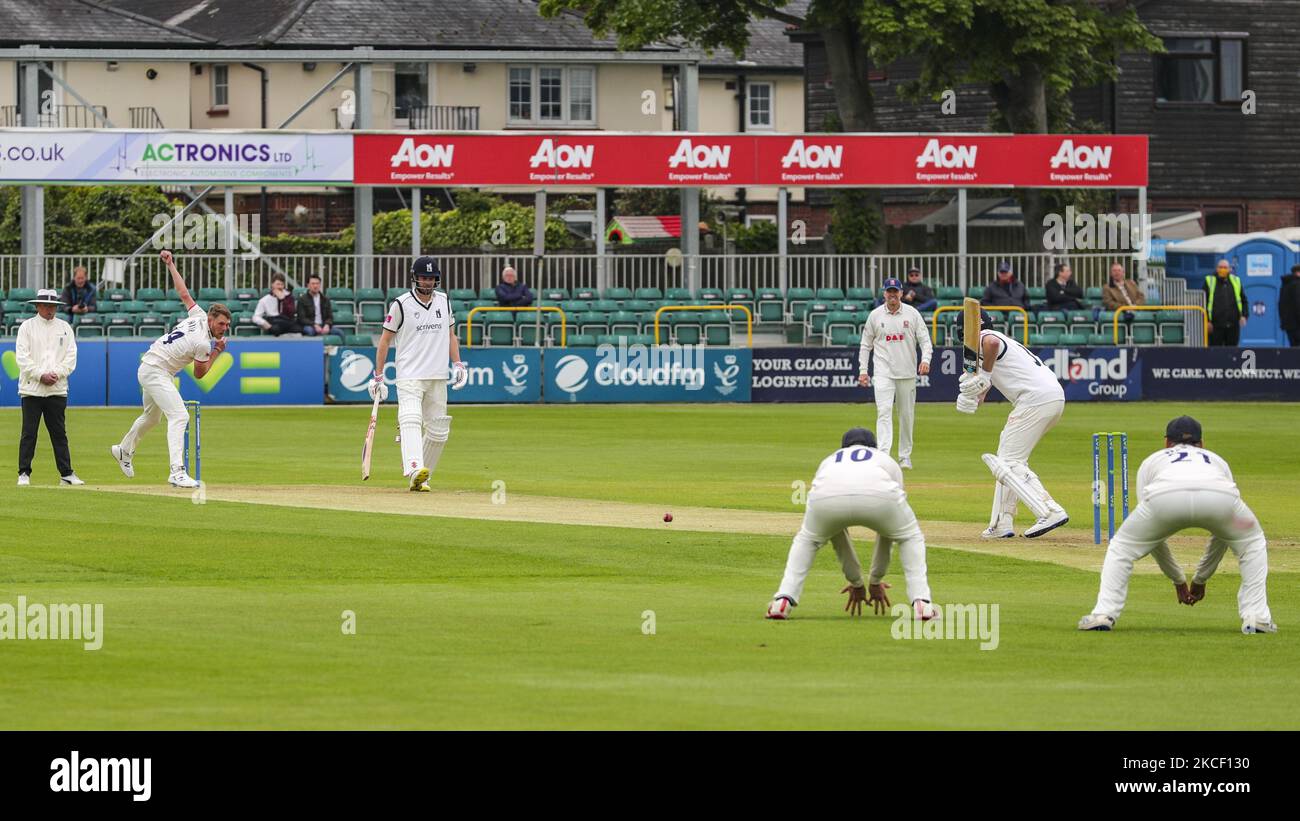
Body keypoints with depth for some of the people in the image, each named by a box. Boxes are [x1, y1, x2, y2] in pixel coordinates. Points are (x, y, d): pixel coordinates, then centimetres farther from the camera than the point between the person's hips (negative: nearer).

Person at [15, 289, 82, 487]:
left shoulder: (64, 328, 11)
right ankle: (24, 474, 3)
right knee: (29, 433, -2)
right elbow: (22, 357, -4)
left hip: (57, 389, 2)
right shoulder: (27, 327, 3)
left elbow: (71, 357, 6)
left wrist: (56, 374, -9)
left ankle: (66, 474, 5)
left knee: (59, 433, 4)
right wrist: (40, 375, -14)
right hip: (32, 388, -2)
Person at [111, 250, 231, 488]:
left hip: (149, 368, 10)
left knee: (152, 415, 29)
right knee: (179, 416, -20)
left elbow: (183, 292, 10)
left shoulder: (199, 315, -1)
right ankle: (177, 473, -32)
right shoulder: (203, 343, -23)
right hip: (156, 372, -10)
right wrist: (216, 353, -3)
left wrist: (171, 265, 21)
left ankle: (124, 450, 51)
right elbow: (199, 374, -10)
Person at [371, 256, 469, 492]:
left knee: (438, 432, 6)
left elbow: (450, 334, 21)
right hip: (410, 376, -6)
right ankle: (415, 470, -43)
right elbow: (385, 340, 1)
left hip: (438, 378, 6)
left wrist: (457, 364, 7)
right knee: (411, 421, -25)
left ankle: (422, 479, 17)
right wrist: (378, 377, -2)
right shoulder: (401, 304, -4)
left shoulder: (443, 301, 10)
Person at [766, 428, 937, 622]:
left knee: (806, 540, 33)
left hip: (826, 497, 1)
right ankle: (921, 604, 13)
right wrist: (875, 581, 53)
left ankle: (784, 600, 15)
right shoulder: (888, 461, 42)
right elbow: (887, 532, 45)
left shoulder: (828, 462, 44)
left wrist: (856, 582, 51)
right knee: (910, 537, 29)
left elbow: (835, 533, 45)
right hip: (877, 494, -1)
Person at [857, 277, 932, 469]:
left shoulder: (912, 314, 2)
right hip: (884, 372, -1)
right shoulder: (875, 316, 3)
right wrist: (863, 370, 3)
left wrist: (925, 360, -17)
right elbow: (866, 345, 9)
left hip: (907, 373, 1)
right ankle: (883, 454, -27)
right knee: (884, 411, -16)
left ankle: (905, 456, 20)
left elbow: (925, 340, 0)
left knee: (907, 415, 8)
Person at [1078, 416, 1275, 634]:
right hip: (1219, 497, 1)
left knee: (1122, 546, 25)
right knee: (1252, 543, 30)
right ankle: (1255, 617, 16)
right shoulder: (1217, 460, 43)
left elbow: (1152, 534, 38)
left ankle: (1104, 614, 9)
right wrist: (1200, 580, 54)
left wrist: (1178, 581, 46)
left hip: (1165, 498, -1)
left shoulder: (1152, 461, 40)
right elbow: (1224, 535, 45)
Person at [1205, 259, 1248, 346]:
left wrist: (1244, 315, 0)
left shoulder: (1235, 281, 11)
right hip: (1216, 326, -2)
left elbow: (1243, 300, 16)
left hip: (1233, 326, 2)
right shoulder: (1210, 282, 3)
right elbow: (1204, 302, 2)